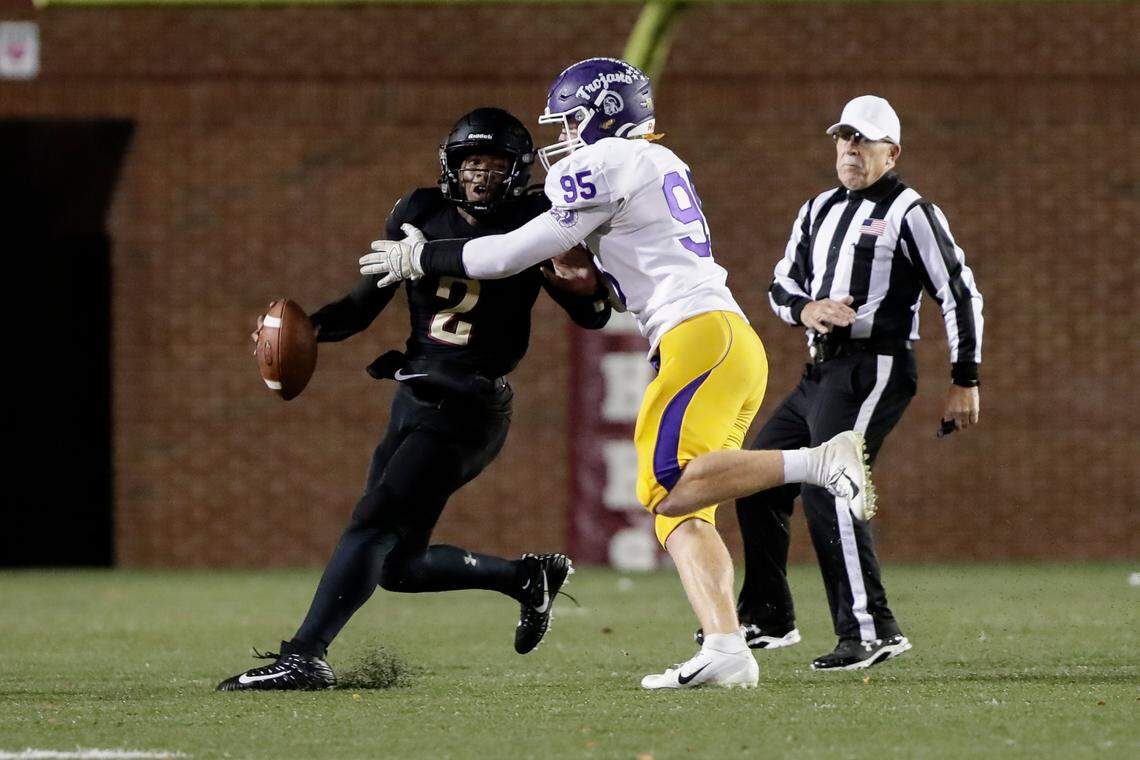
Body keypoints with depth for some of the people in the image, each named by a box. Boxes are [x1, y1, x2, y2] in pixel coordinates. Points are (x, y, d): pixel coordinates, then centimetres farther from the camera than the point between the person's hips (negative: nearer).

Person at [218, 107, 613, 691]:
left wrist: (586, 285, -24)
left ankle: (303, 656, -25)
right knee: (399, 565, 10)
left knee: (375, 524, -19)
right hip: (414, 398, 7)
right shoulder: (422, 216, 7)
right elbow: (364, 304, 10)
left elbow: (592, 316, 0)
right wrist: (306, 328, -9)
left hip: (467, 408, -7)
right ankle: (527, 577, 28)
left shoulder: (529, 228, -3)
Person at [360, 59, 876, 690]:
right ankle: (726, 651, -11)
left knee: (668, 488, -20)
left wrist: (417, 259, 9)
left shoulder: (607, 164, -3)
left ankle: (820, 461, -26)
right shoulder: (659, 165, 25)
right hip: (737, 347, 9)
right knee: (680, 511, 3)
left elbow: (518, 253, -2)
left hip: (702, 335, -9)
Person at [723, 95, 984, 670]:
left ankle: (871, 629, -20)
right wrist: (806, 309, -4)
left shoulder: (909, 213, -5)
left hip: (873, 369, -9)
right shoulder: (820, 210, 18)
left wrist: (965, 381, -8)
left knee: (825, 490, -20)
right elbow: (781, 284, 20)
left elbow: (960, 295, -7)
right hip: (822, 372, 9)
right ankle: (767, 618, 25)